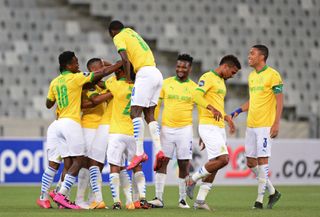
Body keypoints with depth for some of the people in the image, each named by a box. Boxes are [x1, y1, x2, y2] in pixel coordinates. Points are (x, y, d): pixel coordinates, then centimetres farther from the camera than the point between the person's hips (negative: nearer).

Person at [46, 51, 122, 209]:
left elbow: (48, 104, 22)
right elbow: (102, 73, -5)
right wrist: (121, 63, 4)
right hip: (71, 122, -7)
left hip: (60, 123, 7)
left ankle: (62, 197, -1)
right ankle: (61, 194, -16)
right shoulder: (76, 78, -7)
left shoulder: (54, 82, 12)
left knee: (68, 164, 6)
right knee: (78, 161, -6)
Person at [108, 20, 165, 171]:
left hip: (145, 73, -8)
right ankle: (158, 150, -3)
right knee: (149, 114, 9)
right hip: (156, 73, 8)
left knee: (135, 113, -11)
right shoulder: (131, 33, 27)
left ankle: (140, 153, -20)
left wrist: (128, 78, -3)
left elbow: (125, 59, -12)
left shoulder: (119, 37, 3)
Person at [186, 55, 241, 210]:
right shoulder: (207, 78, -7)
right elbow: (196, 96, -21)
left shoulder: (221, 81, 21)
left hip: (219, 127, 9)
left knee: (214, 165, 5)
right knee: (223, 159, -19)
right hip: (208, 126, -9)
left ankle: (200, 200, 8)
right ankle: (193, 179, -3)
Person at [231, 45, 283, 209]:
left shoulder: (273, 75, -8)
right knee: (250, 162, 7)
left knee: (262, 159, -8)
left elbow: (279, 100, -10)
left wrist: (276, 124, -17)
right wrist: (238, 111, 9)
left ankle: (260, 200, -4)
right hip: (251, 125, 8)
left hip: (265, 126, -8)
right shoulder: (251, 76, 16)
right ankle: (273, 192, 20)